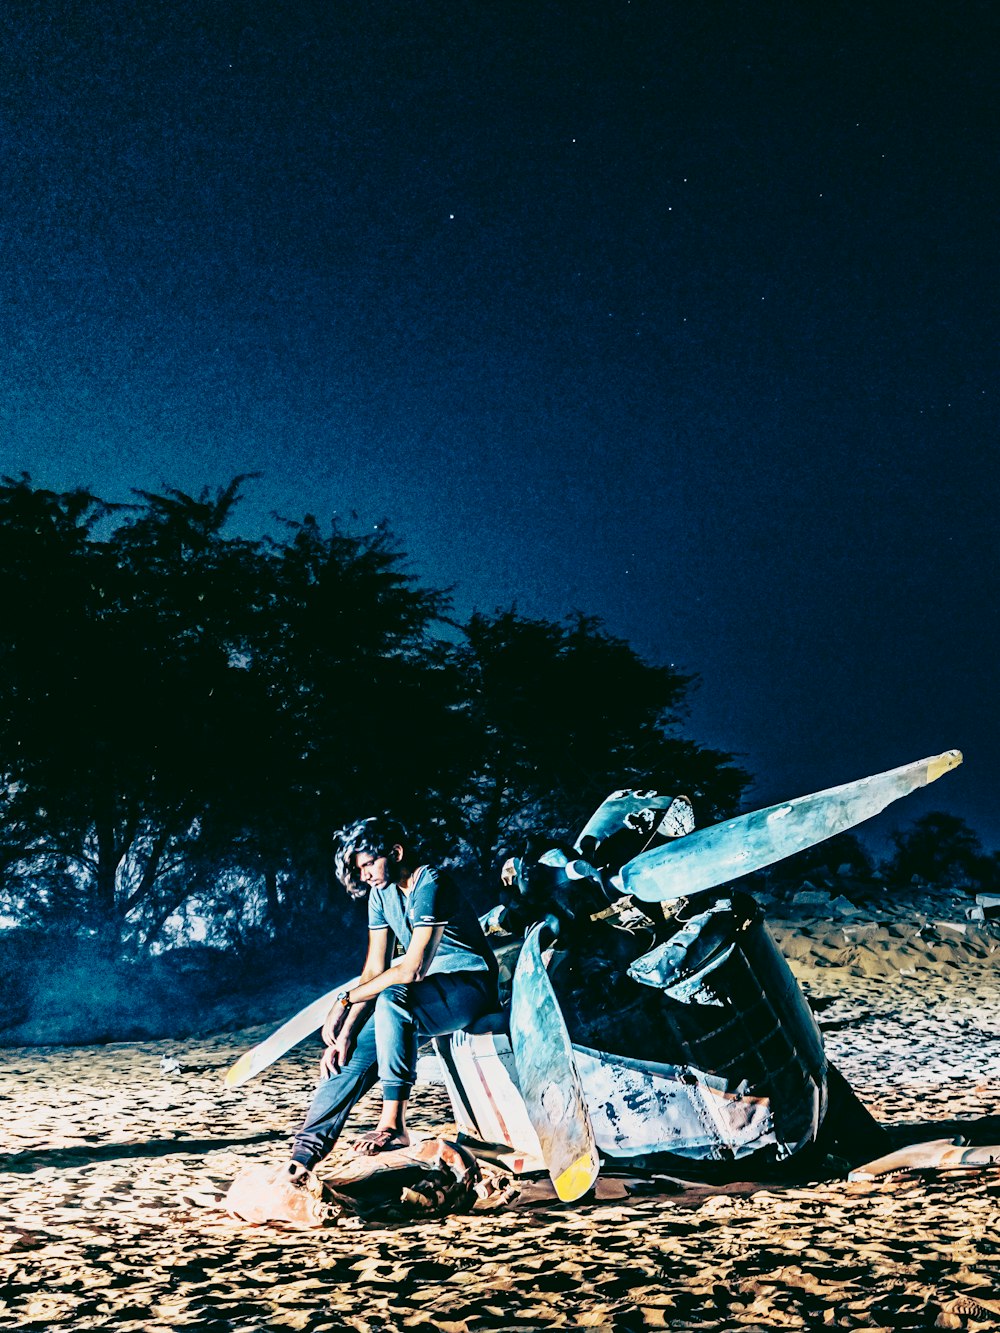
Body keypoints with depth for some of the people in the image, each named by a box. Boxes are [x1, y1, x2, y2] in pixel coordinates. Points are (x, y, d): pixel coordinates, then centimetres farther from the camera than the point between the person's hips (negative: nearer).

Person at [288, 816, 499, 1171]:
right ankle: (305, 1152, -14)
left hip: (471, 987, -8)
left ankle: (393, 1124, -29)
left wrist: (344, 1000, -23)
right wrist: (344, 1033, -10)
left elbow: (412, 969, -27)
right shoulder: (381, 893, 4)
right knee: (355, 1049, -14)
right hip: (427, 992, 8)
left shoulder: (432, 884, -21)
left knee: (392, 999, -35)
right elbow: (374, 971, 2)